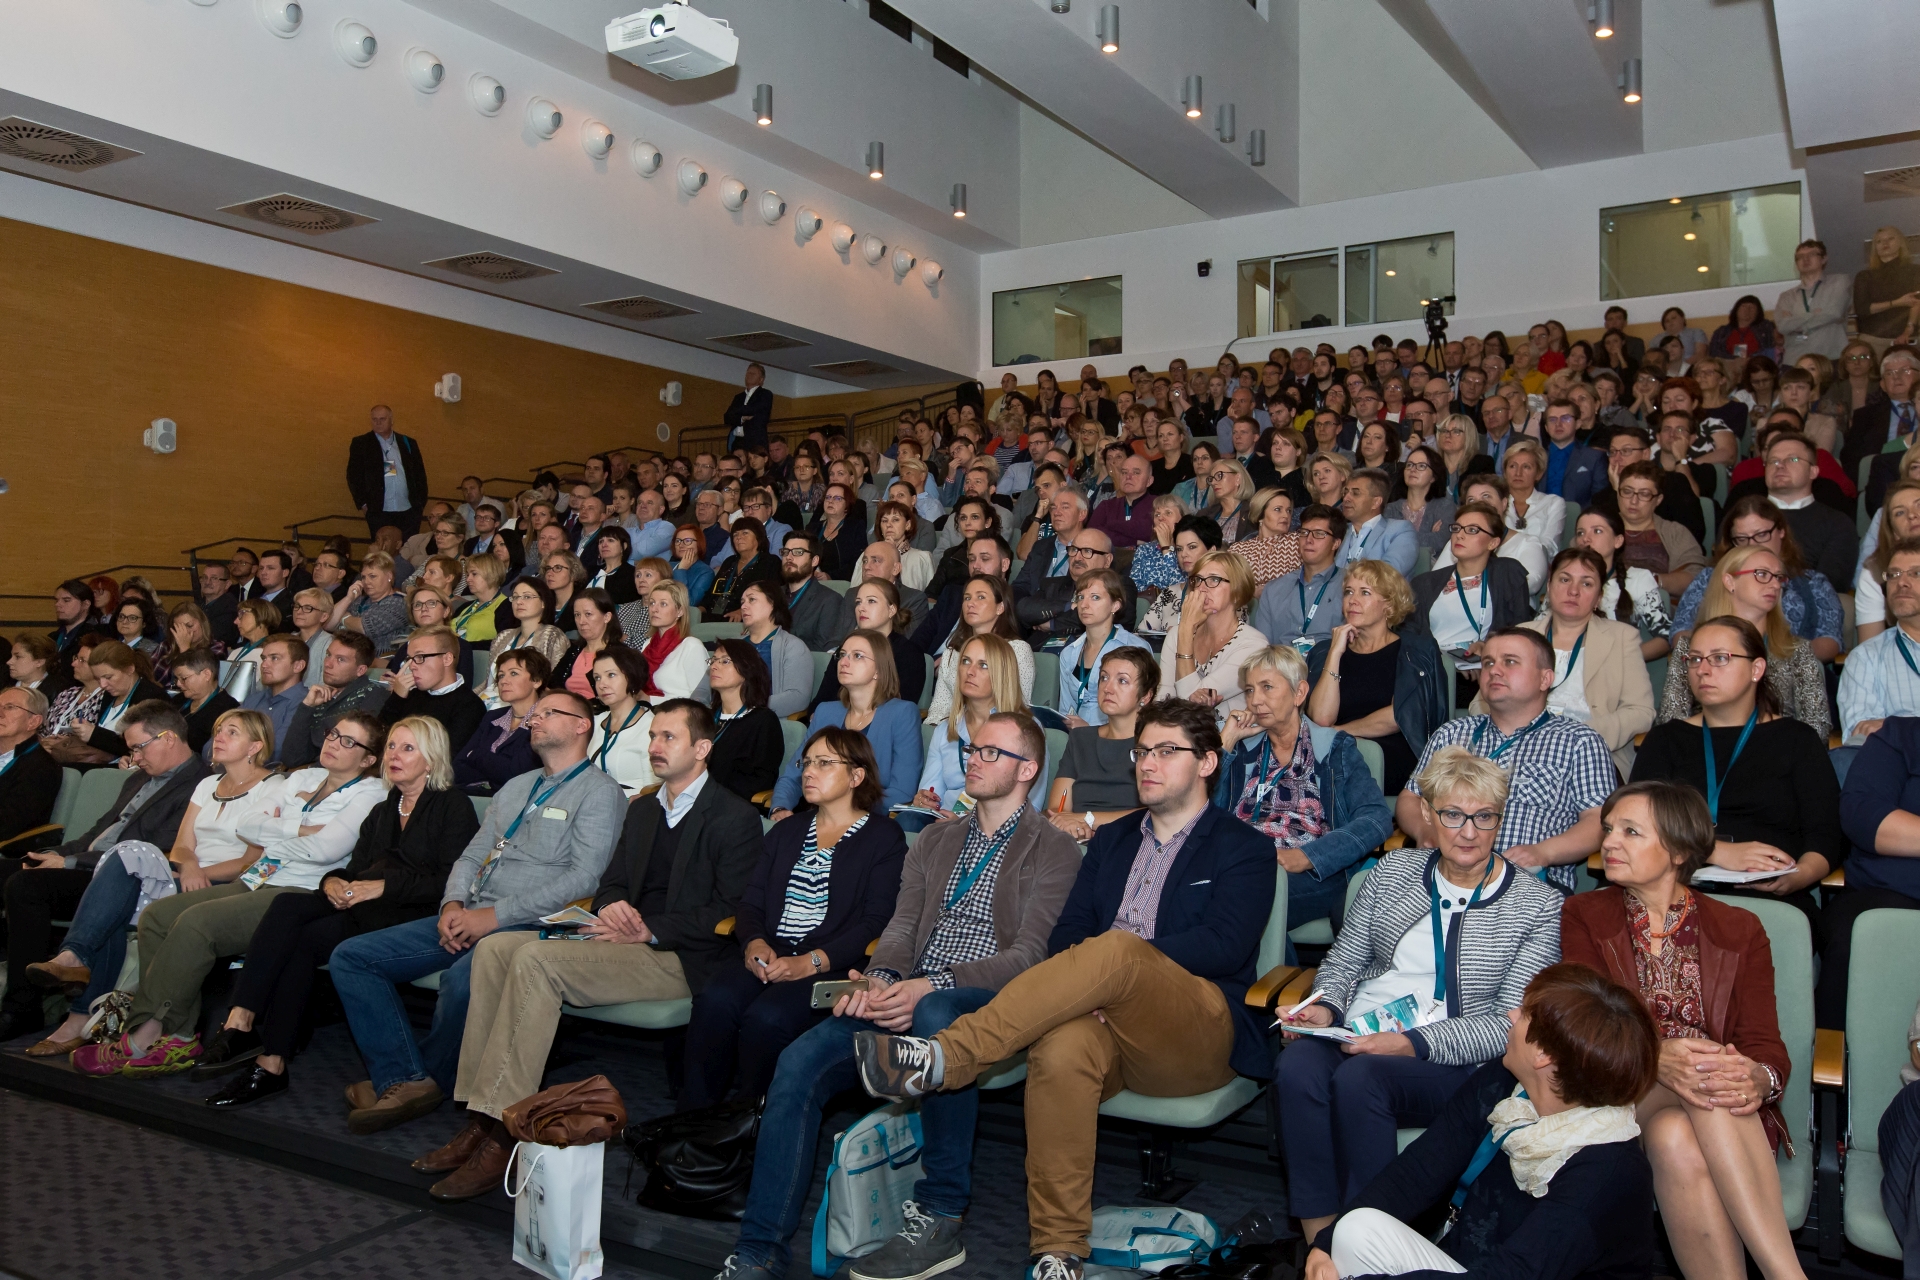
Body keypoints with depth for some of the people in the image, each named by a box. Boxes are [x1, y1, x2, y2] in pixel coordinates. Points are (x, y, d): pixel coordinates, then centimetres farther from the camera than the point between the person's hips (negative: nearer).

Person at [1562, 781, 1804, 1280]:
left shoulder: (1740, 930, 11)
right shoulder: (1584, 916, 8)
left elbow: (1765, 1044, 0)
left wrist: (1758, 1078, -26)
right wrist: (1657, 1058, -28)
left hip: (1734, 1123, 1)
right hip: (1621, 1098, 0)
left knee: (1675, 1138, -35)